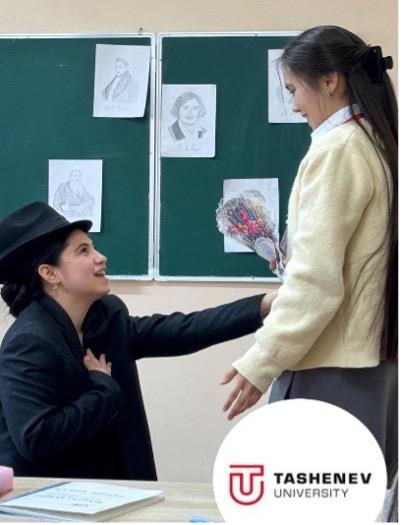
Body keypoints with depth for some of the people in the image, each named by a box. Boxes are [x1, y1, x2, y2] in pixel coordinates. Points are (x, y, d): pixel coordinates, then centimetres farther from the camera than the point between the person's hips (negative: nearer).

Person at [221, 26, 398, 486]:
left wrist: (261, 362, -15)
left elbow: (316, 279, -18)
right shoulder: (380, 146, 12)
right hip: (373, 358, 9)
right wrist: (288, 260, 17)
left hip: (331, 367, -9)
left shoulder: (336, 150, -13)